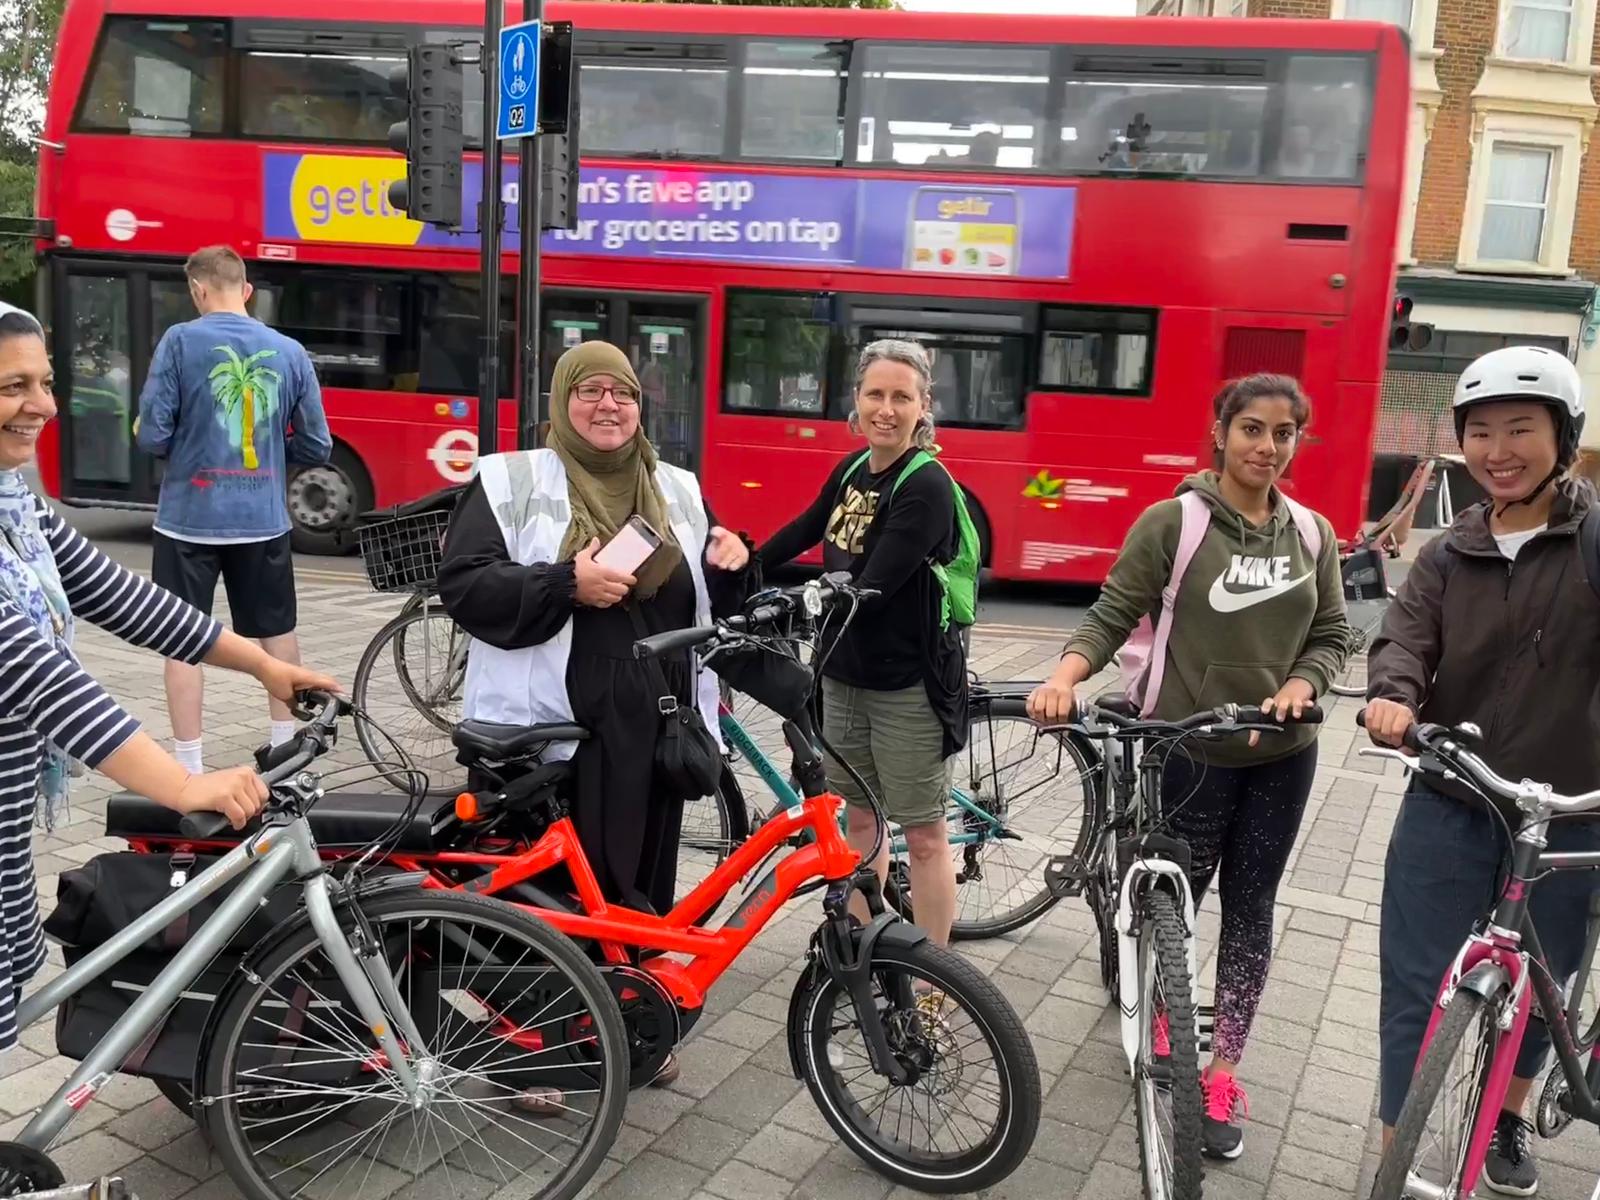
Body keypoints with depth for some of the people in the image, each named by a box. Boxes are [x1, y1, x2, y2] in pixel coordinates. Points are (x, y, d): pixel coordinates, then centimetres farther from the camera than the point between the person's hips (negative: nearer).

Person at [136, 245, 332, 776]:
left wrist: (185, 443, 13)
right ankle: (285, 743, 28)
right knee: (278, 631, 18)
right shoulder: (290, 352, 2)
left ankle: (190, 767, 8)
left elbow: (152, 436, -9)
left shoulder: (180, 341, -7)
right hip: (264, 519, 3)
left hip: (190, 519, -3)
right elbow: (317, 447, 5)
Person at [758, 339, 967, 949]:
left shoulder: (926, 487, -18)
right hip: (844, 675, 7)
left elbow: (869, 592, -26)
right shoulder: (852, 469, 5)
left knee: (923, 835, 4)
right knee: (858, 818, 17)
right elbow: (802, 533, 22)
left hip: (907, 686, -7)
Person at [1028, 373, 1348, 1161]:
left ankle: (1223, 1077, 24)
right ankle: (1160, 1023, 40)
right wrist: (1065, 679, -29)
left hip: (1282, 755, 4)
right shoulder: (1172, 522, -10)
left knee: (1249, 910, 10)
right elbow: (1112, 616, -11)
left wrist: (1299, 688, -13)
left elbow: (1330, 636, 8)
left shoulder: (1312, 534, 3)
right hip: (1193, 751, -4)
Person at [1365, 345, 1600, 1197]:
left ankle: (1507, 1120, 46)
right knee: (1416, 992, 4)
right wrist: (1392, 696, -31)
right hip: (1449, 807, 1)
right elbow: (1404, 637, -9)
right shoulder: (1446, 558, 3)